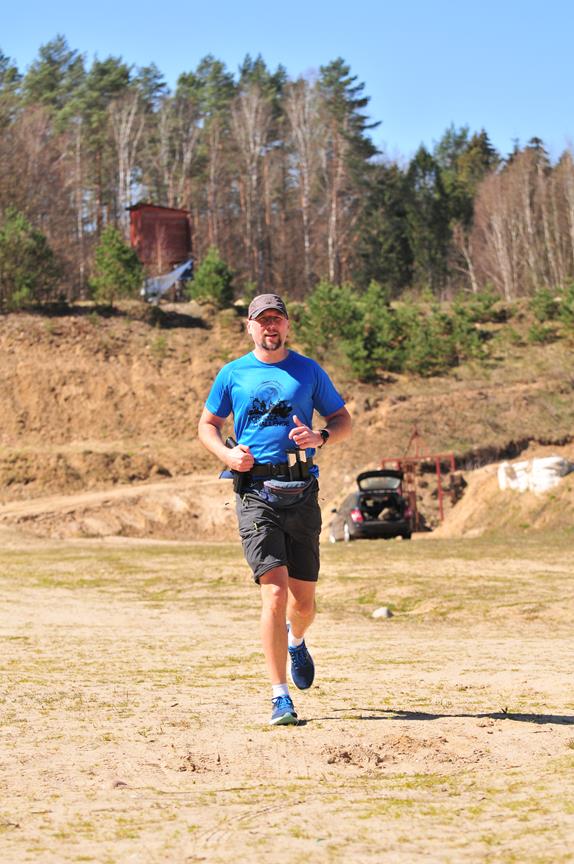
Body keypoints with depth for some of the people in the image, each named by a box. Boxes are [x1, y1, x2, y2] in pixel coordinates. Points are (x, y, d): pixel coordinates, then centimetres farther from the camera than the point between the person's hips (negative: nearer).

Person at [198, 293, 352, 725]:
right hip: (256, 492, -2)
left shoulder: (309, 370, 9)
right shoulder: (233, 374, 8)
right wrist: (227, 453, -4)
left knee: (303, 602, 7)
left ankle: (296, 642, 45)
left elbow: (343, 419, 13)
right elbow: (207, 424, 17)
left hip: (302, 492, 2)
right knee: (275, 595, -14)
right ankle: (281, 698, -8)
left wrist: (320, 437, -9)